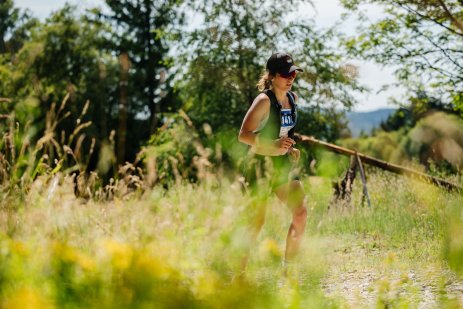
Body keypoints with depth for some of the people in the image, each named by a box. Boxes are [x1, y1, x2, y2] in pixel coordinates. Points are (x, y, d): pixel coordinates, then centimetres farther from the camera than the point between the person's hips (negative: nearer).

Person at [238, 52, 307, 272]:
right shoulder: (264, 100, -15)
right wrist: (273, 145, -32)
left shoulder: (293, 98, 8)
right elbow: (244, 134, -21)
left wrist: (291, 148, 10)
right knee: (256, 221, -6)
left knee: (300, 212, -2)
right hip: (260, 164, -7)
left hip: (283, 165, 7)